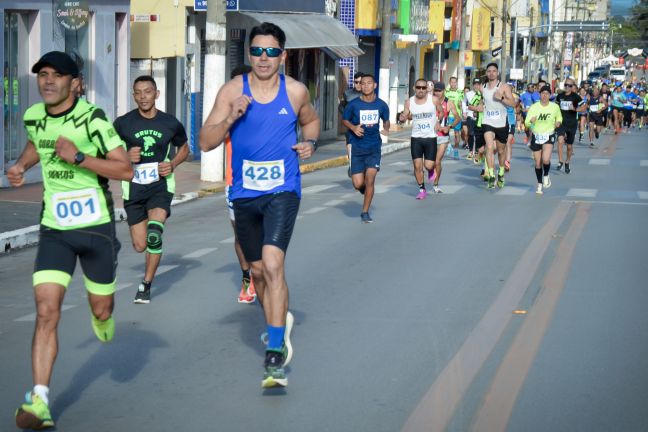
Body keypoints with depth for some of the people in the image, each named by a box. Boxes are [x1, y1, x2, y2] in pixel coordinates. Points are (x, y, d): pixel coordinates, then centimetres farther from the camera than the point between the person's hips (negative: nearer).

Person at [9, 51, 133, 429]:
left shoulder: (91, 119, -14)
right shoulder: (33, 116, 2)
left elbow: (126, 170, -17)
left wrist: (78, 157, -25)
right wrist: (21, 165, 7)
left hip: (96, 227, -3)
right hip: (55, 229, 3)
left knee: (101, 310, 12)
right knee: (47, 312, -13)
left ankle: (102, 315, 52)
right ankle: (39, 402, -15)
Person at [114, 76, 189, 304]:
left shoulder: (170, 123, -1)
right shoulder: (123, 123, -4)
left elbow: (184, 148, 16)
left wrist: (172, 164, -4)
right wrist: (126, 156, -15)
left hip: (161, 184, -1)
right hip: (133, 186, 1)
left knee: (154, 234, -24)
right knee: (140, 246, 1)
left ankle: (146, 285, -7)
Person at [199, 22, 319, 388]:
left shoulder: (296, 91, -2)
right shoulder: (233, 90, -3)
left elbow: (311, 121, 20)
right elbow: (206, 142, -4)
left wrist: (311, 143, -1)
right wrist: (231, 117, -21)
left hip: (283, 191, -3)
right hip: (245, 193, 3)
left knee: (273, 264, -21)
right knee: (258, 269, 16)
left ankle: (276, 352, -18)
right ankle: (279, 323, 42)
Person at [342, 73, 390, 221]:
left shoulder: (381, 105, 0)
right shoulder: (353, 104, -6)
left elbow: (386, 120, 16)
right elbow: (345, 119, 7)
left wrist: (386, 129, -6)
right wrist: (353, 127, -13)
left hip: (374, 148, 0)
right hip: (357, 148, 0)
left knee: (370, 179, -10)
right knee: (358, 184, -4)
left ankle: (365, 212, 5)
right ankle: (365, 189, 35)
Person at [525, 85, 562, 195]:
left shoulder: (555, 107, -3)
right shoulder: (534, 107, -5)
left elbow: (559, 118, 16)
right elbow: (527, 123, -7)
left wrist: (558, 122, -6)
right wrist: (531, 121, -30)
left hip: (549, 136, -1)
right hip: (536, 136, 1)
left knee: (546, 159, -22)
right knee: (538, 163, 6)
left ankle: (546, 175, 9)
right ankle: (539, 184, 24)